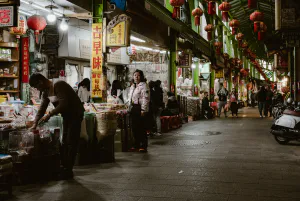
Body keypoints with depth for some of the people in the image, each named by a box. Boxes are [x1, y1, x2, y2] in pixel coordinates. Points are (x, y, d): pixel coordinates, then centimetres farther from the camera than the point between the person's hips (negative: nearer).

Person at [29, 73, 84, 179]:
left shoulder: (59, 85, -23)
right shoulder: (45, 92, 5)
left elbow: (63, 104, -30)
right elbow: (41, 109, 7)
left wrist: (49, 114, -28)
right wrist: (35, 124, -1)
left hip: (76, 113, -9)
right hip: (67, 115, 9)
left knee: (71, 142, -9)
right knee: (64, 142, 11)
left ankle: (68, 170, -5)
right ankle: (64, 167, 18)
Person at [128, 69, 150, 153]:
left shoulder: (143, 86, -7)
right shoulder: (132, 87, 20)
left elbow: (145, 98, -14)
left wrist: (143, 110, -19)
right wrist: (130, 107, 17)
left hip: (140, 108, -8)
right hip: (133, 108, 8)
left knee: (141, 127, -6)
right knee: (134, 127, 9)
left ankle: (143, 146, -1)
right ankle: (136, 145, 18)